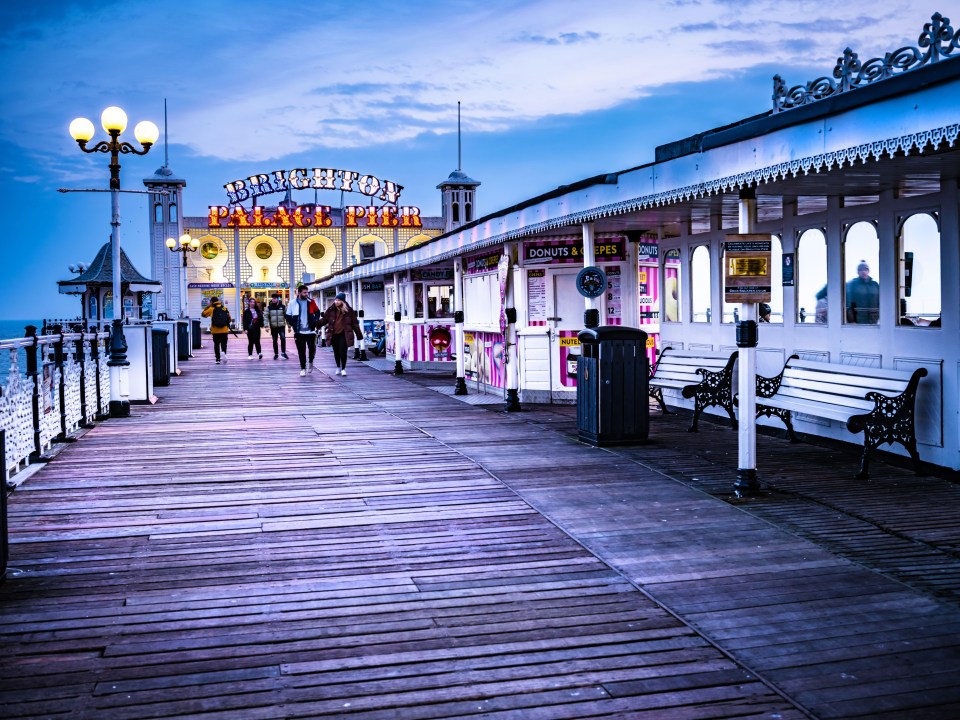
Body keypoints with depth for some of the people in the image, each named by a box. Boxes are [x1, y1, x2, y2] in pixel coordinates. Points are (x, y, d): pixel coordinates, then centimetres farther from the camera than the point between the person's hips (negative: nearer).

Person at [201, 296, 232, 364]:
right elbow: (230, 319, 5)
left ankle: (218, 359, 12)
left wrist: (208, 306, 11)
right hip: (224, 330, 0)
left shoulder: (211, 309, -2)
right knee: (223, 344, 6)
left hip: (215, 331, 0)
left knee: (216, 344, 11)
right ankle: (223, 352, -24)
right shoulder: (225, 308, 4)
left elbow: (203, 314, 9)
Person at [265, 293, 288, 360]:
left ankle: (283, 352, -9)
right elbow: (266, 316, -1)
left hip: (281, 326, -1)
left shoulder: (282, 306, 1)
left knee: (283, 338, -19)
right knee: (274, 341, 7)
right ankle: (276, 354, 20)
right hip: (273, 327, 1)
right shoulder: (269, 307, 1)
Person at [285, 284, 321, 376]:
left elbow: (317, 312, 14)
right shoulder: (293, 303, -2)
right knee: (301, 350, 1)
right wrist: (293, 325, -5)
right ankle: (303, 368, 10)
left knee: (312, 348, -1)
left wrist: (315, 321, -1)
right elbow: (288, 316, 6)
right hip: (299, 331, -1)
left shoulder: (311, 301, 2)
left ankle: (310, 362, 26)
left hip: (310, 330, 1)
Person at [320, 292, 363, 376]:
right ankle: (338, 368, 29)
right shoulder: (331, 310, 4)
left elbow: (354, 323, 1)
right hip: (334, 334, 3)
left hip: (343, 334, -3)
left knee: (343, 352, -6)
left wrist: (359, 334, 1)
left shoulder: (348, 310, -1)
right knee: (336, 352, 12)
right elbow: (324, 319, 5)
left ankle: (343, 369, 7)